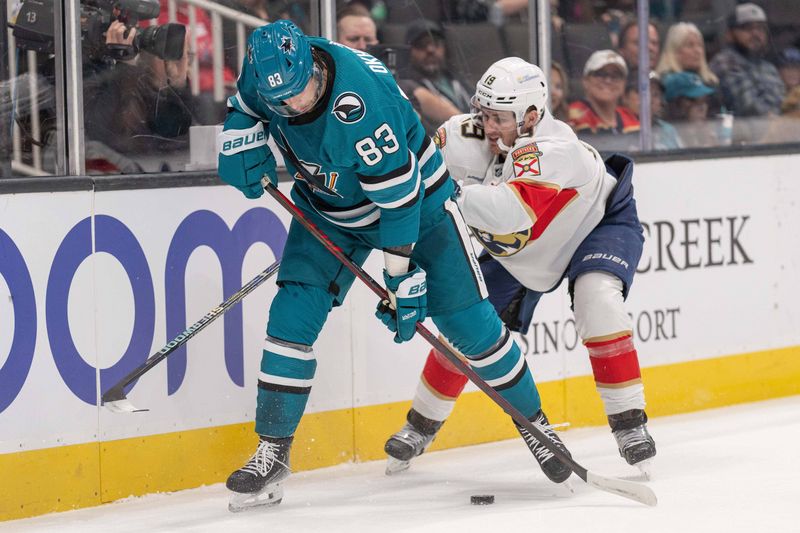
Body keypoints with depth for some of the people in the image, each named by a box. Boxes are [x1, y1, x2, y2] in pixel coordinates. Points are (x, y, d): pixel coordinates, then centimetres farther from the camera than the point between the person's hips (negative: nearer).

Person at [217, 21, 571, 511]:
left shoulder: (361, 103, -39)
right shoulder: (266, 67, -20)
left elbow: (399, 198, -32)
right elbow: (244, 106, 7)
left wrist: (403, 279, -27)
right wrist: (241, 142, -15)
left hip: (415, 196, -5)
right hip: (327, 209, 5)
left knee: (467, 319, -2)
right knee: (293, 315, -10)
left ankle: (534, 421, 19)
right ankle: (272, 453, -4)